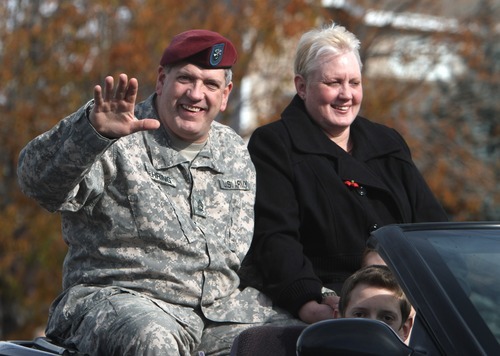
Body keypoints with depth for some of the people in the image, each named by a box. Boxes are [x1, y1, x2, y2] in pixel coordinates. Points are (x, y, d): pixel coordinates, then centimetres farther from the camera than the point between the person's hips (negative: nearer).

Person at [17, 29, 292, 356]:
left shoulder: (236, 151, 17)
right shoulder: (118, 143, -4)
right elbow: (39, 180, -23)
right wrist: (93, 130, -42)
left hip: (227, 304, 5)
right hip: (122, 296, -5)